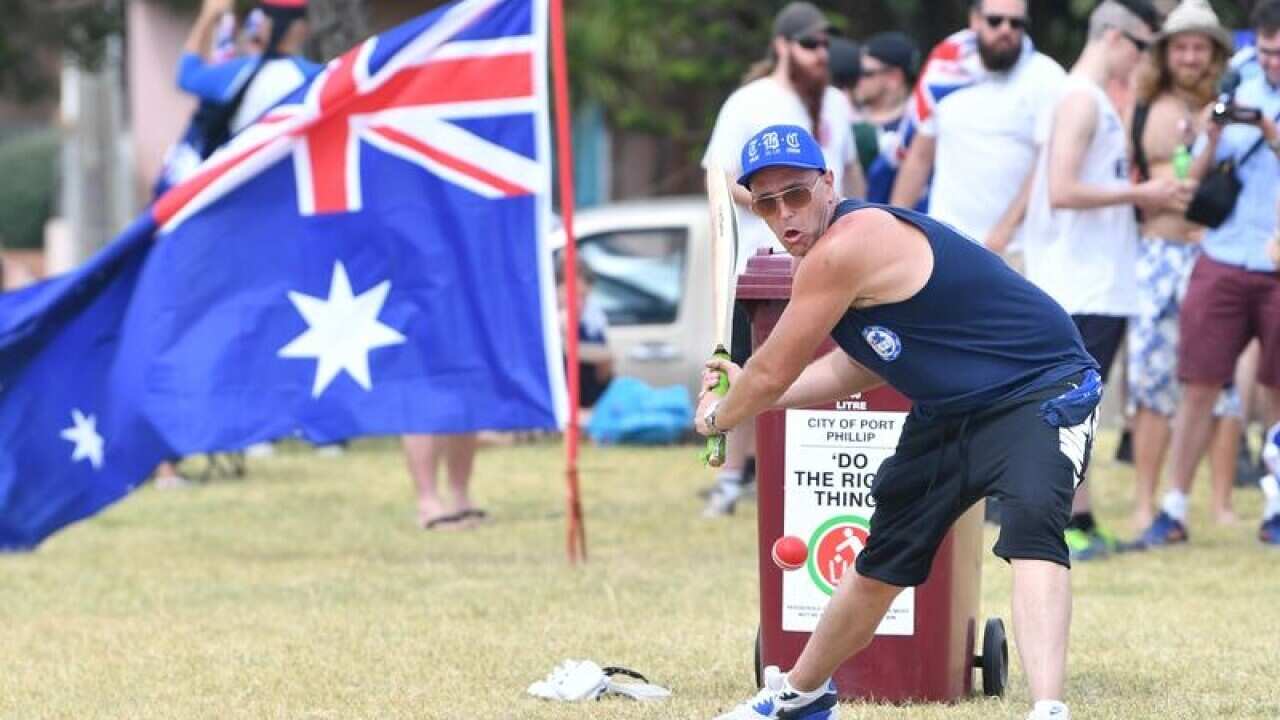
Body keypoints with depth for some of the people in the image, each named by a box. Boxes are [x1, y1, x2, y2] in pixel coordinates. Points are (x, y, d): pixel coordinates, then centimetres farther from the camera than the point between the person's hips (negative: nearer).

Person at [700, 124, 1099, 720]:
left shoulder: (844, 247, -24)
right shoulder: (854, 243, 6)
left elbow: (773, 372, -14)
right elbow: (863, 367, 20)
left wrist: (720, 416, 6)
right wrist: (753, 396, 26)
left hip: (1043, 389, -10)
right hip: (949, 412, 10)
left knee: (1031, 521, -37)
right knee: (881, 561, 24)